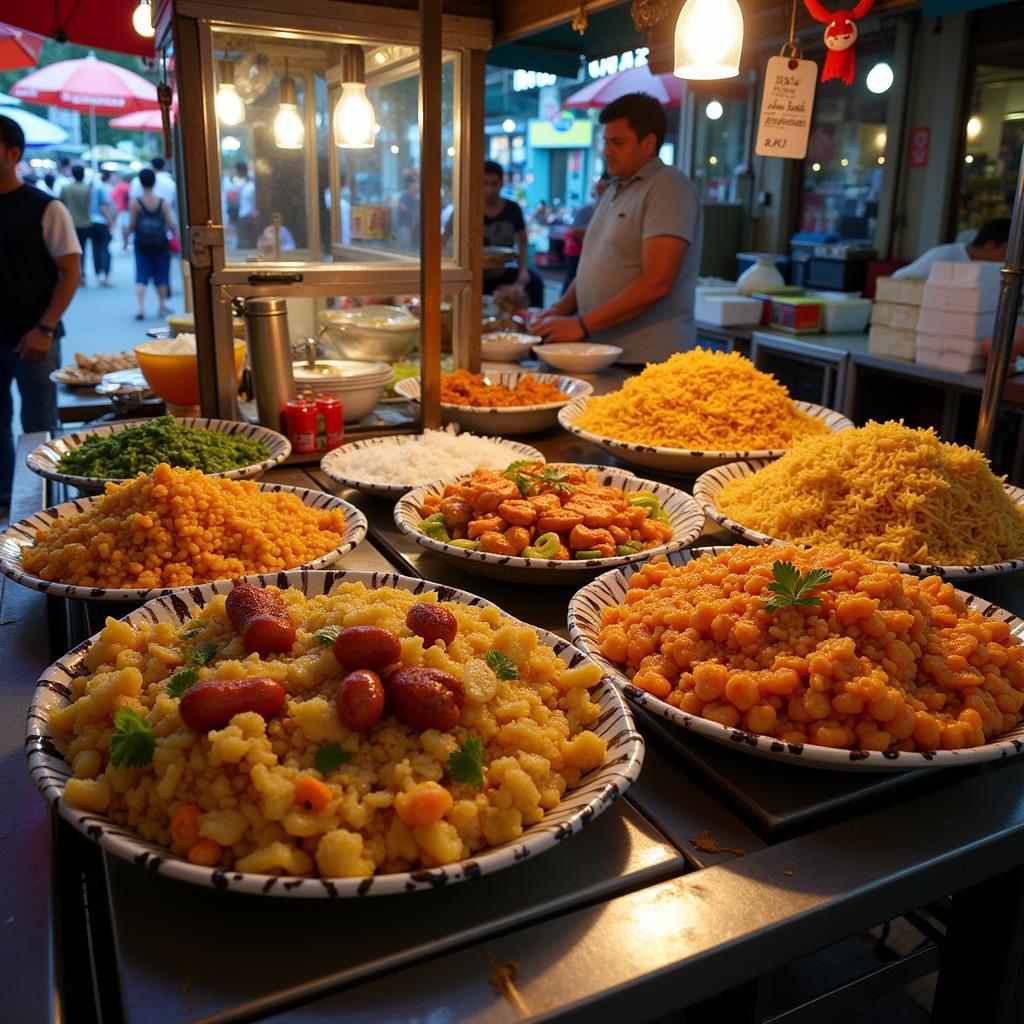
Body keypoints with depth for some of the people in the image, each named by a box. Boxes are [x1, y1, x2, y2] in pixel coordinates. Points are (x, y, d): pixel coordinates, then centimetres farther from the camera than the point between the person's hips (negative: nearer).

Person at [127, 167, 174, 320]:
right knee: (161, 275, 13)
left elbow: (132, 225, -8)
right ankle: (162, 306, 22)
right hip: (160, 244, 1)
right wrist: (172, 228, 16)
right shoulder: (163, 203, -5)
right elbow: (170, 225, -6)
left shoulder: (134, 203, -7)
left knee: (141, 276, 1)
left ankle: (141, 307, -12)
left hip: (142, 244, -1)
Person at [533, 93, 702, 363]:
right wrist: (560, 310, 3)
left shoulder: (669, 188, -10)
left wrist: (581, 325, -20)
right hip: (599, 355, 7)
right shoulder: (613, 191, 17)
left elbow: (656, 283, -20)